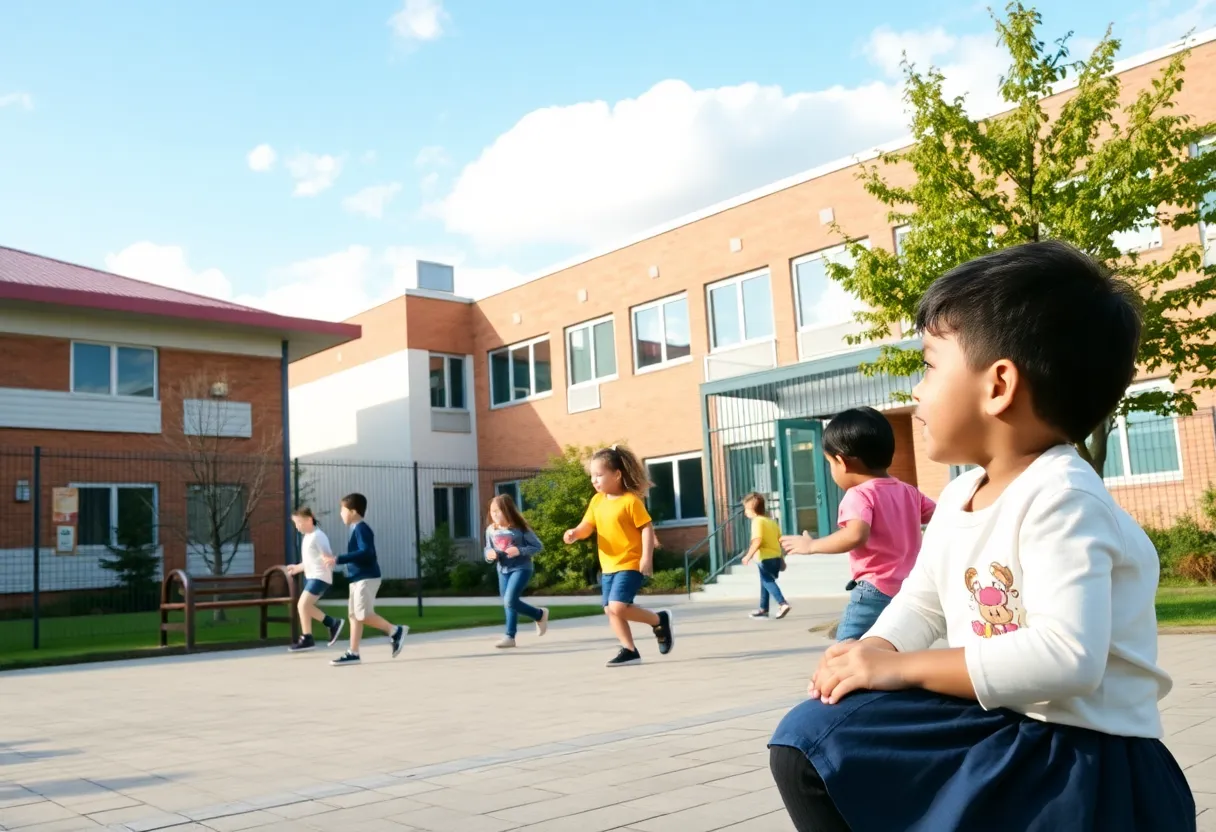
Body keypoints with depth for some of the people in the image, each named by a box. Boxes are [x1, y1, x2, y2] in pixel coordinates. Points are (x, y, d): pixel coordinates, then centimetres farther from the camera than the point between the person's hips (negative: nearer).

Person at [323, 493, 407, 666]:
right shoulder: (356, 529, 15)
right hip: (358, 578, 10)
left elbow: (366, 553, -27)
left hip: (366, 578, -10)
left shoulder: (361, 529, -15)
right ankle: (353, 653, 8)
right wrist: (338, 560, 15)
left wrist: (338, 560, -27)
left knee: (363, 614, -10)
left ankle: (395, 631, 3)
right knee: (354, 614, 7)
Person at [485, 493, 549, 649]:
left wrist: (519, 551, -21)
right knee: (507, 605, 9)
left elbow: (538, 547, -8)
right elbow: (488, 550, 13)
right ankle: (510, 637, 19)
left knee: (510, 601, -18)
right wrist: (489, 555, -12)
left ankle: (540, 614, 5)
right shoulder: (491, 530, 1)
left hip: (521, 569, -6)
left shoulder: (520, 528, -12)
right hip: (503, 570, 6)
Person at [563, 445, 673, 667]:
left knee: (618, 607, -18)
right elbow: (587, 527, 8)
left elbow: (647, 528, -13)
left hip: (630, 565, -8)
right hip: (608, 567, 8)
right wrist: (574, 533, -15)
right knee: (610, 610, 7)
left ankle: (660, 620, 3)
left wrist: (647, 558, -20)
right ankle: (629, 650, 18)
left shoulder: (630, 500, -12)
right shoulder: (597, 501, 8)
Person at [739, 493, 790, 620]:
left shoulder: (757, 521, -12)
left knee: (768, 582, -7)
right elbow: (780, 540, 16)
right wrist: (782, 559, 22)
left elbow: (757, 541, -24)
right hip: (776, 556, 9)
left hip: (765, 558, -9)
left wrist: (748, 556, -21)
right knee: (765, 582, 19)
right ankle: (763, 609, 27)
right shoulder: (771, 520, 15)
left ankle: (782, 604, -22)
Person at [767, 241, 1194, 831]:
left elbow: (1066, 657, -32)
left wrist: (904, 667, -25)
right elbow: (919, 605, 16)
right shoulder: (958, 498, 6)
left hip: (1085, 759, -9)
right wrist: (869, 656, -7)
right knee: (811, 738, 8)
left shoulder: (1060, 497, -22)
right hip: (997, 730, 9)